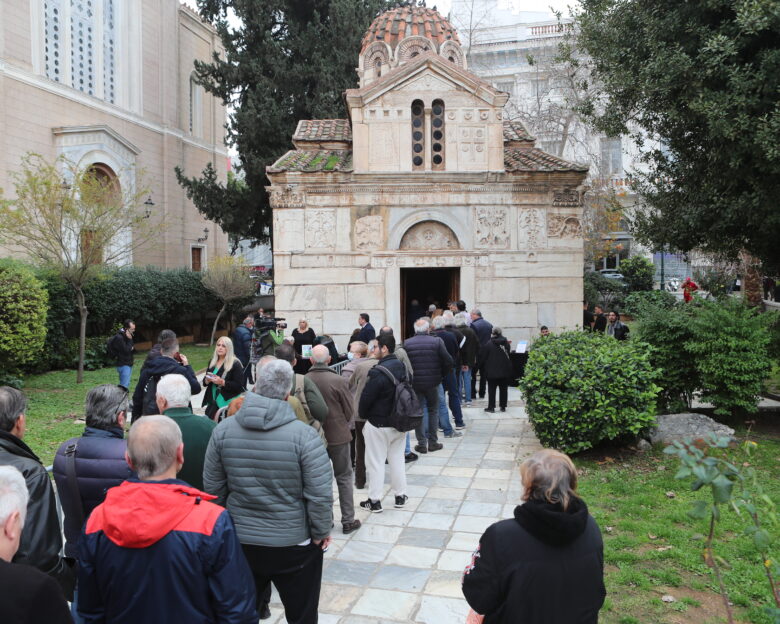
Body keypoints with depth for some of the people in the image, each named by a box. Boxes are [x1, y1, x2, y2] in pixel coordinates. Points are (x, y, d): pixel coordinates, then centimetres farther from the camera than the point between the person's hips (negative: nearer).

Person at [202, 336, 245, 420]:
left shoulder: (235, 364, -7)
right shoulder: (212, 362, 12)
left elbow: (239, 385, -12)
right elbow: (204, 382, 19)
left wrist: (222, 382, -20)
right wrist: (207, 380, -4)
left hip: (227, 403, -6)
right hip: (212, 402, 6)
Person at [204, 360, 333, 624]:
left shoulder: (223, 430, -7)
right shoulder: (304, 435, -20)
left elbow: (213, 487, 2)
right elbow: (320, 494, -18)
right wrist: (321, 532, -2)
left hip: (239, 541, 4)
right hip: (294, 544, -3)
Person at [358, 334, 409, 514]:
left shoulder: (378, 372, -24)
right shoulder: (401, 367, 0)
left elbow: (366, 397, -17)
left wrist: (363, 415, 3)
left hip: (378, 425, -7)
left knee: (376, 462, 5)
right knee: (397, 459, 18)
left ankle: (374, 501, 13)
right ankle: (400, 496, 26)